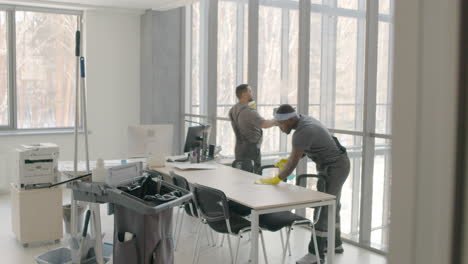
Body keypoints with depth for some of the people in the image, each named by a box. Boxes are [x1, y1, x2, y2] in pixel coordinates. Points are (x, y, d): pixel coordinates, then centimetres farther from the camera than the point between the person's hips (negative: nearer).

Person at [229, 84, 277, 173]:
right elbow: (264, 124, -31)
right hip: (251, 149, -9)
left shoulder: (233, 110, 8)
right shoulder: (248, 111, -20)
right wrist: (275, 121, -13)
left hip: (239, 149, 9)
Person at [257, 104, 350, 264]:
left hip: (335, 168, -10)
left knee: (324, 209, -8)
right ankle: (334, 243, 32)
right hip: (334, 164, 10)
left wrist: (276, 179, -18)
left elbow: (293, 162, -27)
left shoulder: (302, 132, -28)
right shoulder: (304, 120, 3)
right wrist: (290, 159, 4)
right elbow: (303, 149, 16)